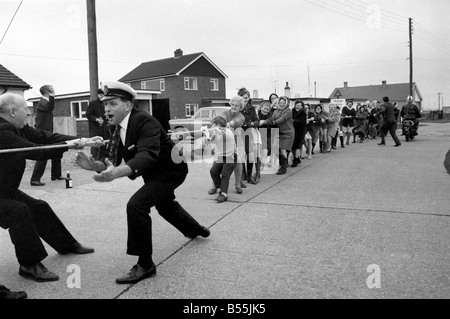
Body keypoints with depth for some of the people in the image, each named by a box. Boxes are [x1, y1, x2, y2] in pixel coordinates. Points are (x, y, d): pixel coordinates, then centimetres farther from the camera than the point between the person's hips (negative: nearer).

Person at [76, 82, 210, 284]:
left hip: (171, 169, -10)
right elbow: (113, 160, -8)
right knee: (164, 204, 31)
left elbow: (148, 155, -45)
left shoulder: (144, 121, -30)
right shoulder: (117, 128, -5)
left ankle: (145, 264, -13)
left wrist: (119, 172, -60)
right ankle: (196, 229, 59)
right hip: (154, 173, 10)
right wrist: (95, 165, -30)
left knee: (136, 205, -26)